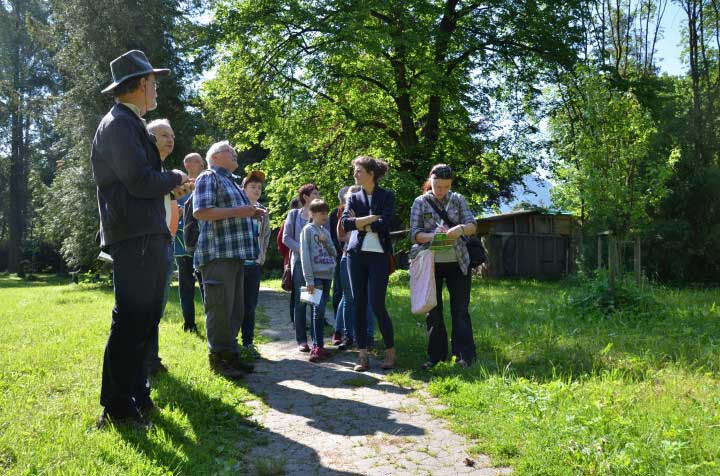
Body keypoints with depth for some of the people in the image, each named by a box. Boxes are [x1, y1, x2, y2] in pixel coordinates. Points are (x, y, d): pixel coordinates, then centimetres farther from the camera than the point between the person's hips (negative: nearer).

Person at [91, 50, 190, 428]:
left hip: (149, 236, 11)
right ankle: (116, 409, 1)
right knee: (130, 323, -7)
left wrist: (167, 184, 11)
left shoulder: (129, 123, 22)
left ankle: (136, 395, 25)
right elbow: (140, 181, -19)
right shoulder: (120, 123, -10)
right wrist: (174, 179, -3)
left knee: (144, 320, 15)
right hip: (135, 237, -11)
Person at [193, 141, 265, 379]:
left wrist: (251, 213, 14)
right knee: (219, 308, -7)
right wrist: (238, 211, -18)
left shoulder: (230, 182, 25)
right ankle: (218, 358, 1)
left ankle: (230, 354, 20)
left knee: (235, 309, 12)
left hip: (236, 253, 9)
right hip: (218, 253, -9)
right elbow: (200, 212, -16)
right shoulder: (208, 177, -3)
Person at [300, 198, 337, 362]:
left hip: (328, 275, 6)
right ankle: (318, 346, -11)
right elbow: (305, 256, -8)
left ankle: (317, 345, 12)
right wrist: (309, 279, -14)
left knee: (320, 310, 8)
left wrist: (326, 241, -6)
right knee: (318, 309, -13)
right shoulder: (308, 230, -2)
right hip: (316, 275, -6)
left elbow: (333, 252, 13)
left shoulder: (326, 231, 17)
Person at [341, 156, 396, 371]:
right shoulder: (354, 197, 11)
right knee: (359, 305, 2)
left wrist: (360, 223, -5)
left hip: (379, 255, -3)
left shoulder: (387, 196, 4)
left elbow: (386, 222, -12)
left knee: (377, 304, -9)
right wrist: (372, 218, -10)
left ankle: (390, 351, 7)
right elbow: (345, 222, -5)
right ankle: (362, 355, 8)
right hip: (357, 254, 3)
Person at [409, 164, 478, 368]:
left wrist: (461, 229, -26)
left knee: (460, 309, 1)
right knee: (433, 310, 7)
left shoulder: (458, 200, 5)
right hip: (431, 264, 0)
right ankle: (435, 355, 16)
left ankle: (465, 355, 6)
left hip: (458, 262, 1)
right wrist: (432, 236, -26)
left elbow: (472, 225, -3)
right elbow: (414, 234, -6)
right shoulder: (420, 202, 0)